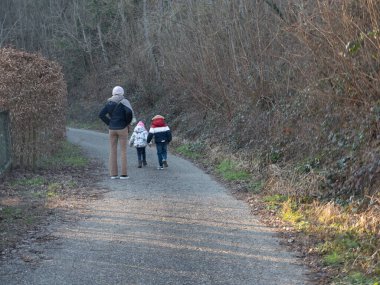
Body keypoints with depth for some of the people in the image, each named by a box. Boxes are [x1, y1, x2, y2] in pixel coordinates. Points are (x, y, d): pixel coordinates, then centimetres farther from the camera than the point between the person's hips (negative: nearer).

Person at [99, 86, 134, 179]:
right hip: (122, 129, -4)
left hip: (112, 129, 4)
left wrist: (109, 123, 6)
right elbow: (129, 112, -23)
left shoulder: (109, 102, 6)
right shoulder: (124, 102, -7)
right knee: (123, 151, 1)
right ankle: (123, 174, 0)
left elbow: (101, 114, 1)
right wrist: (127, 122, -7)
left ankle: (113, 174, 7)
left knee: (112, 151, 7)